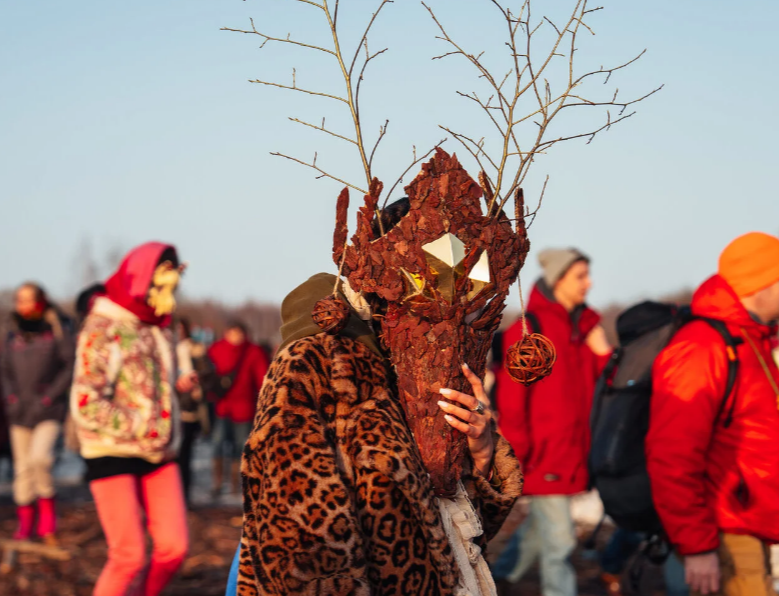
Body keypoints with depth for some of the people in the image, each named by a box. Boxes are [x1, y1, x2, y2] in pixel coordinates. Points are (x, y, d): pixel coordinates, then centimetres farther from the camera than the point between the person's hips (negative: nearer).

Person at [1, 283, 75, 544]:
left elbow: (70, 367, -3)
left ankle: (47, 510, -3)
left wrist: (49, 397, -9)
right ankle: (25, 523, 15)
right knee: (22, 467, 4)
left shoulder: (58, 329, -2)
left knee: (40, 458, -23)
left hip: (49, 411, -4)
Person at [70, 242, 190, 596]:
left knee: (174, 547, -2)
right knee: (128, 556, -8)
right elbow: (86, 403, -17)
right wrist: (138, 429, -18)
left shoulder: (158, 329, 13)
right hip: (112, 453, -7)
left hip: (158, 454, 7)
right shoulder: (102, 329, -10)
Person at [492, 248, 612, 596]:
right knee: (559, 542, -3)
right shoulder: (528, 329, -12)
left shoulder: (586, 325, 9)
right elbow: (511, 400, -12)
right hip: (543, 458, -7)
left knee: (540, 526, 21)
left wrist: (602, 353, -7)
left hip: (574, 454, 7)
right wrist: (515, 457, -12)